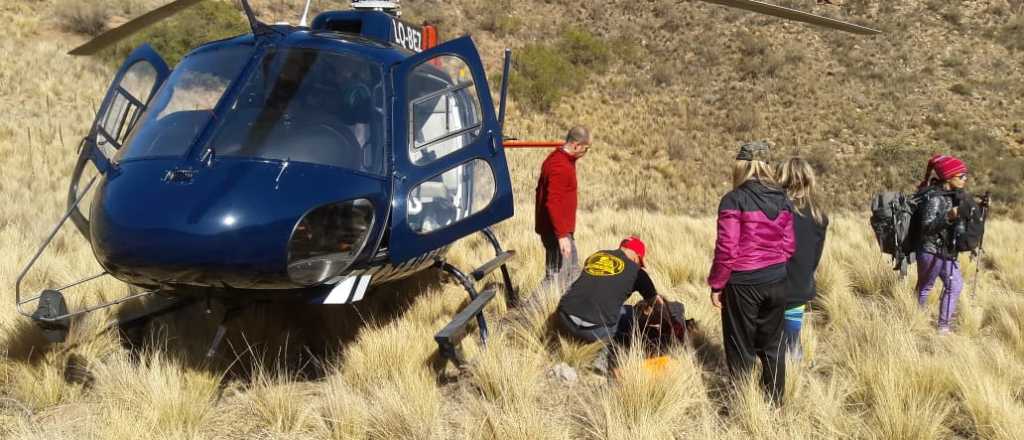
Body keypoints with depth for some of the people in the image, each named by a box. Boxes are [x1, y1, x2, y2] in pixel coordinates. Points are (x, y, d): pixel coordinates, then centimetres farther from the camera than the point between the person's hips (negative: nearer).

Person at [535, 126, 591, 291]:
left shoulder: (558, 158, 11)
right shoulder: (560, 166, -21)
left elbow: (543, 191, 19)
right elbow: (552, 203, -27)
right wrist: (561, 235, -27)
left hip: (563, 229, 11)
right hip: (558, 231, -11)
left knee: (572, 271, 19)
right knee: (556, 277, -6)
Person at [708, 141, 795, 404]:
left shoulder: (734, 200, -14)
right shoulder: (782, 201, 2)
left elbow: (726, 250, -16)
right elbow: (789, 246, 5)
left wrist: (716, 285, -6)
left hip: (743, 284, -5)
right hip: (777, 282, 5)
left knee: (741, 348, 8)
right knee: (772, 345, 18)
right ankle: (774, 402, 28)